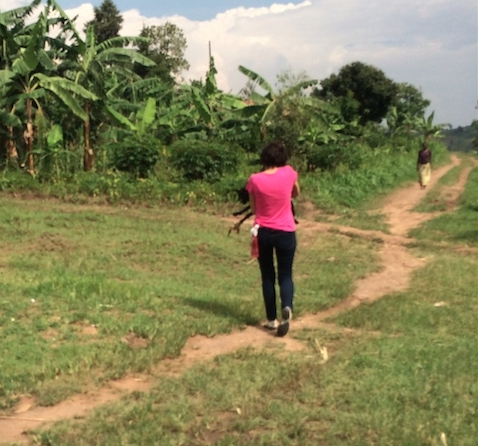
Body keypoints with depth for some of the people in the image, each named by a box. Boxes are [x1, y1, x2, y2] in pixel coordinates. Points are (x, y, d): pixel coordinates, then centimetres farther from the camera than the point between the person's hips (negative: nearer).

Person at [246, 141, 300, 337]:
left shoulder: (255, 180, -10)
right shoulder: (289, 173, -8)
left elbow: (253, 209, 2)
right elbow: (296, 194, 13)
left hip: (263, 232, 0)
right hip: (285, 233, 0)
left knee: (267, 276, 14)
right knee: (285, 275, 10)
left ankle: (272, 319, 17)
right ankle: (287, 307, -18)